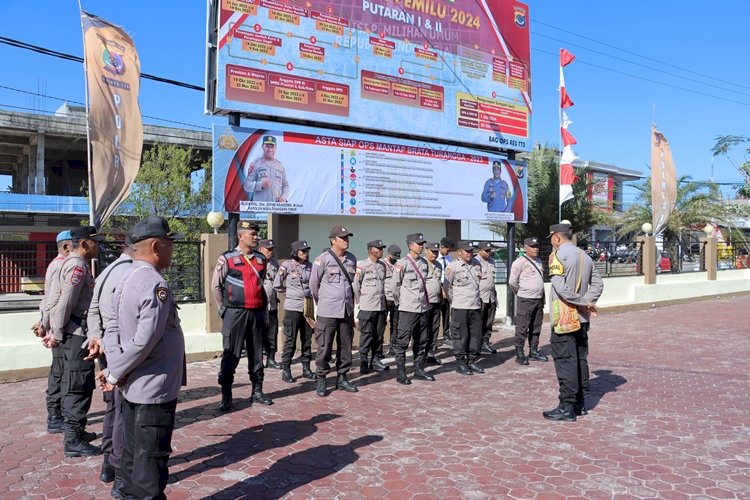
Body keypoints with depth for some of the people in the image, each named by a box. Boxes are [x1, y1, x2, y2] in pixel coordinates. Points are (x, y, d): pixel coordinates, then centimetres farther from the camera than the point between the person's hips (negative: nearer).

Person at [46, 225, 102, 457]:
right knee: (79, 387, -5)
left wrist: (55, 331, 15)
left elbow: (61, 301, 16)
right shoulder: (78, 266, -15)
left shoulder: (72, 263, 16)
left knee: (73, 385, 17)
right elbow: (65, 303, -21)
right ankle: (73, 441, 0)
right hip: (77, 333, -10)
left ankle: (75, 430, 28)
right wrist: (57, 334, -14)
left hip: (74, 333, 10)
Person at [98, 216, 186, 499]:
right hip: (154, 388, -9)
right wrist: (115, 374, -12)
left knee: (133, 453, 19)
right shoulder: (155, 285, -22)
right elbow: (144, 341, -25)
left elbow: (112, 327, 11)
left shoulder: (126, 278, 7)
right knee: (151, 459, 2)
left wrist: (113, 369, 9)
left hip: (133, 385, 9)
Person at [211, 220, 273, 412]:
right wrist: (228, 307, 4)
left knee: (256, 354, 12)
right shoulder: (227, 258, -6)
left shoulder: (261, 259, 9)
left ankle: (257, 391, 22)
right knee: (231, 355, -1)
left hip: (257, 313, 5)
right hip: (235, 314, -5)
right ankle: (226, 396, 6)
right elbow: (216, 286, 1)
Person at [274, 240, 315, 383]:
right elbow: (277, 285, 1)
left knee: (307, 339, 10)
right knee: (290, 340, 0)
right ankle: (286, 370, 9)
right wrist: (290, 293, 8)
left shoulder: (310, 266, 5)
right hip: (292, 307, -4)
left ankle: (306, 368, 20)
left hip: (308, 306, 4)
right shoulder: (287, 265, -7)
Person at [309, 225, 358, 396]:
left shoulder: (352, 259, 7)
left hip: (347, 311, 5)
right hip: (328, 312, -5)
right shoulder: (323, 259, -9)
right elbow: (313, 284, -1)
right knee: (324, 347, 0)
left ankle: (342, 378, 24)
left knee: (346, 346, 12)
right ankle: (321, 381, 11)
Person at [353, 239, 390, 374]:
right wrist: (361, 301, -1)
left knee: (378, 335, 10)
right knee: (366, 335, -1)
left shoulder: (383, 265, 10)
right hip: (367, 307, -6)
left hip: (381, 306, 6)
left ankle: (374, 360, 21)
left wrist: (383, 298, 15)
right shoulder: (362, 265, -9)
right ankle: (363, 362, 8)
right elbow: (355, 284, -6)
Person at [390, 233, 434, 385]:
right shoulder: (402, 264, -11)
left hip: (423, 308, 6)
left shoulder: (424, 263, 8)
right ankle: (400, 373, 7)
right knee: (403, 342, -1)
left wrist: (424, 300, 16)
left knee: (421, 341, 13)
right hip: (408, 309, -6)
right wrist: (400, 302, 4)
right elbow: (395, 285, -5)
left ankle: (419, 370, 24)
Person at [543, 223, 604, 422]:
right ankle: (580, 403, 21)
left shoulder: (558, 255, -12)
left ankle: (567, 407, 0)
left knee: (565, 361, -4)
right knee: (580, 359, 13)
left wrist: (584, 303, -14)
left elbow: (561, 287, -22)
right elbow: (598, 284, 9)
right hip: (581, 318, 8)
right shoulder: (584, 256, 12)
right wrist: (587, 302, -2)